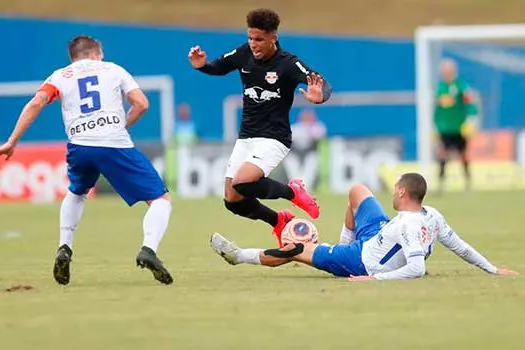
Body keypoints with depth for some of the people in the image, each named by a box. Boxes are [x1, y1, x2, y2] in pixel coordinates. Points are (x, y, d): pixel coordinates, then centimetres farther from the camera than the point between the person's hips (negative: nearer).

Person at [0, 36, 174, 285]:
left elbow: (36, 103, 3)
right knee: (161, 200, 2)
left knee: (75, 194, 36)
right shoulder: (113, 69, 20)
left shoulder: (60, 76, 20)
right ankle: (148, 249, -24)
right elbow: (141, 104, 10)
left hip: (80, 146, 3)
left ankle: (64, 248, 19)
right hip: (116, 144, -3)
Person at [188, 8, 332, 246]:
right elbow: (218, 68, 17)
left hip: (273, 139, -6)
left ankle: (293, 192, -2)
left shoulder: (288, 64, -16)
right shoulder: (244, 54, -1)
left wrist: (319, 96, -49)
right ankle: (280, 222, 29)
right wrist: (201, 65, -6)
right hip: (246, 138, 7)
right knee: (232, 201, 3)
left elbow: (323, 87, -24)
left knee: (241, 185, -29)